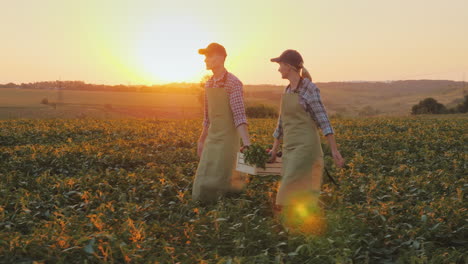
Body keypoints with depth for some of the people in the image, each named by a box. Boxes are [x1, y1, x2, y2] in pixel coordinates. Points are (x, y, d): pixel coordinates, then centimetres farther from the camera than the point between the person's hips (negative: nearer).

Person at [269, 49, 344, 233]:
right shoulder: (288, 90, 15)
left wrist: (334, 150, -17)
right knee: (301, 196, 7)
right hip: (290, 148, 8)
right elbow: (282, 122, 20)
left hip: (306, 147, -8)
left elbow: (323, 120, -13)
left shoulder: (309, 88, -8)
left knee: (290, 195, -11)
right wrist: (274, 150, 21)